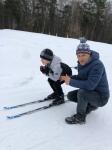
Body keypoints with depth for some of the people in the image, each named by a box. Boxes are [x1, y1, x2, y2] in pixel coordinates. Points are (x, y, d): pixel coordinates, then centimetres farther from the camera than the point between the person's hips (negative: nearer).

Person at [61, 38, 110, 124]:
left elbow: (90, 85, -37)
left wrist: (71, 82, -28)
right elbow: (81, 77, 9)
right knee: (70, 95, 3)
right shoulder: (82, 63, -3)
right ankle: (91, 105, 16)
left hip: (101, 97, -8)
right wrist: (69, 78, -10)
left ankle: (80, 117, -9)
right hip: (89, 92, 9)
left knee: (81, 92, -33)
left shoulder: (97, 65, -29)